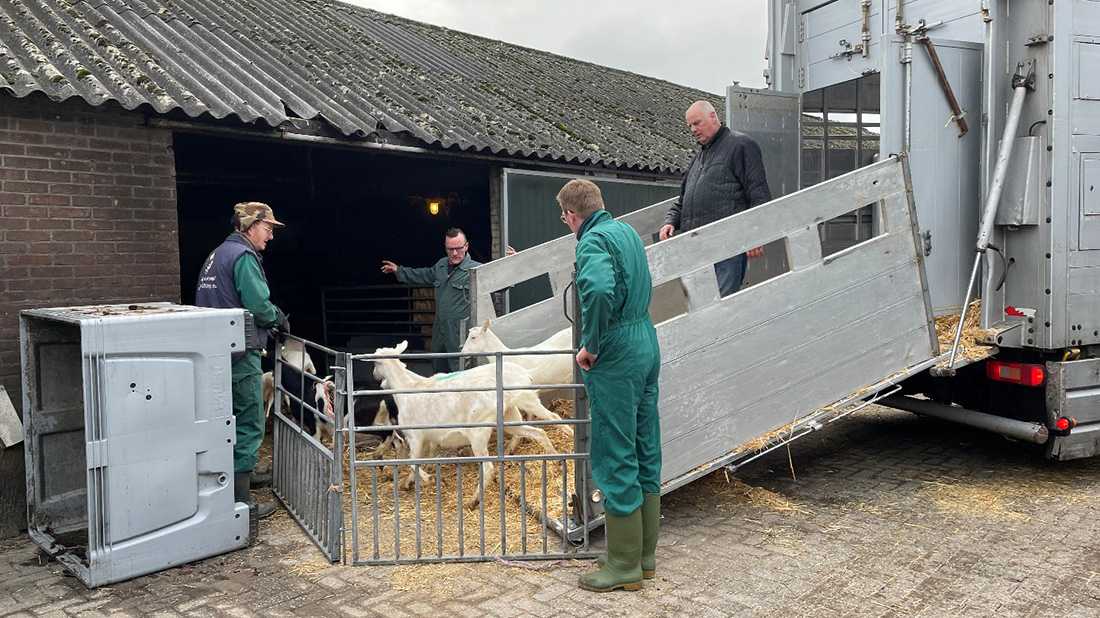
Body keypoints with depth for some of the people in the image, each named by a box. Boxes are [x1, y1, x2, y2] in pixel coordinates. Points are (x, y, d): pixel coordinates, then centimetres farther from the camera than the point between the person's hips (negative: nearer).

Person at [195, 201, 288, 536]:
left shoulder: (217, 254, 18)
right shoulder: (243, 256, -13)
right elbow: (259, 305, -20)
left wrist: (270, 318, 14)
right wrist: (278, 319, 0)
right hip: (240, 353, -10)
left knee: (233, 421, 22)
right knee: (248, 425, -4)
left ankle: (242, 476, 36)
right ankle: (240, 501, 1)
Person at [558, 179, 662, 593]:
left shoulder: (593, 241, -14)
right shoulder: (626, 231, 14)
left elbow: (599, 290, -34)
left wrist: (591, 346, -21)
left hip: (616, 356, -9)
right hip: (647, 344, 9)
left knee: (615, 460, 0)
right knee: (644, 453, 14)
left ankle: (624, 566, 11)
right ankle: (645, 554, 26)